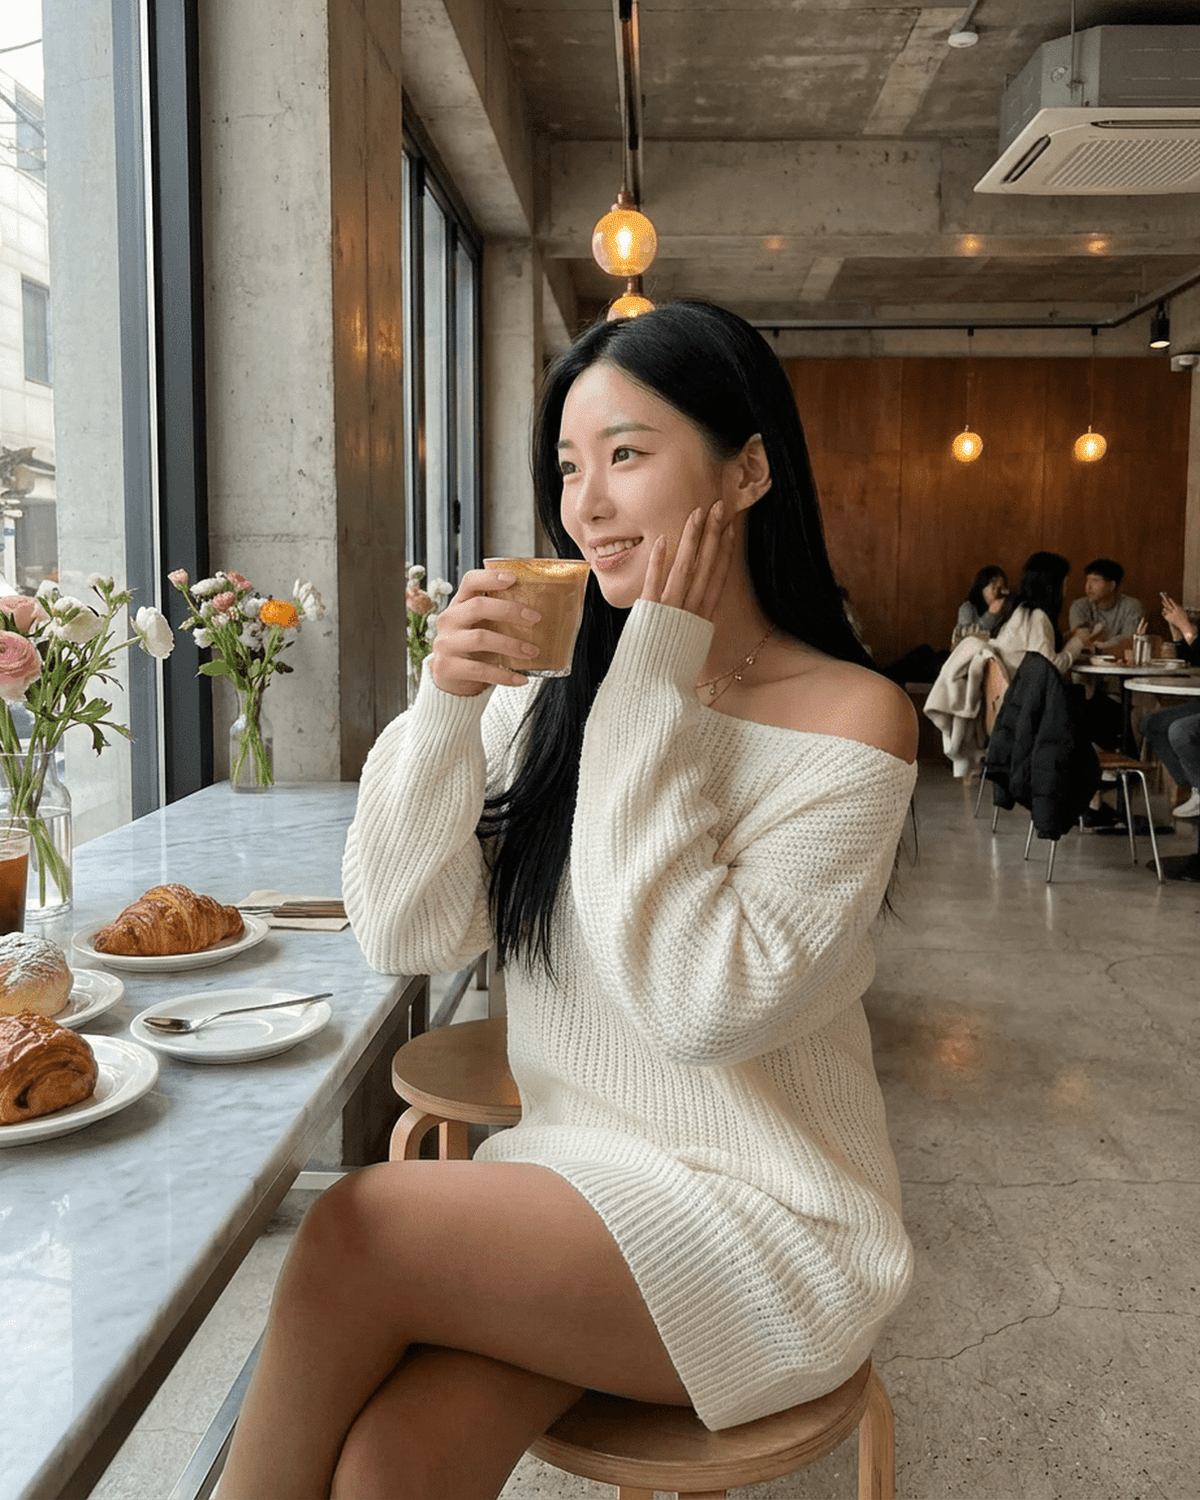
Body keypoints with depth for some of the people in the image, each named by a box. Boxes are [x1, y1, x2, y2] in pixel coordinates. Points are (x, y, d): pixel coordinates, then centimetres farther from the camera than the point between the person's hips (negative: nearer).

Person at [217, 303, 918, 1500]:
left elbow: (706, 1005, -22)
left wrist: (655, 697, -20)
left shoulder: (850, 720, -12)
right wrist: (446, 707, -17)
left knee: (353, 1239, -20)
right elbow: (407, 937, -4)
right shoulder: (549, 693, 1)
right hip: (567, 1175, 4)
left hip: (764, 1221, -3)